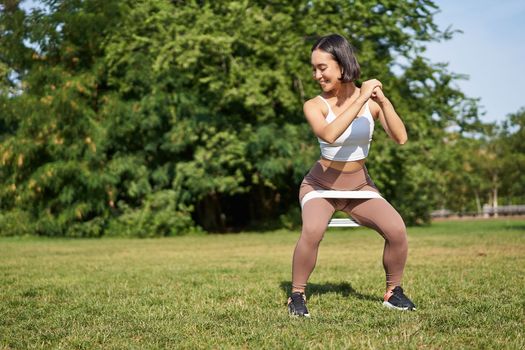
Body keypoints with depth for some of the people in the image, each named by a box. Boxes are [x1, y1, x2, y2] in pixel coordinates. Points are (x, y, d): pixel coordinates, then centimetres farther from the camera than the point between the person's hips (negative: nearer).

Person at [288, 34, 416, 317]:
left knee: (396, 230, -20)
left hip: (360, 187, 3)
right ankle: (296, 295, -11)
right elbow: (328, 134, -36)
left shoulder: (372, 100, -7)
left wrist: (382, 101, -31)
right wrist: (360, 99, -36)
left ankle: (393, 291, 4)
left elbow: (400, 138, -19)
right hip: (321, 185, -2)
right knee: (312, 231, -32)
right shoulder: (314, 105, -15)